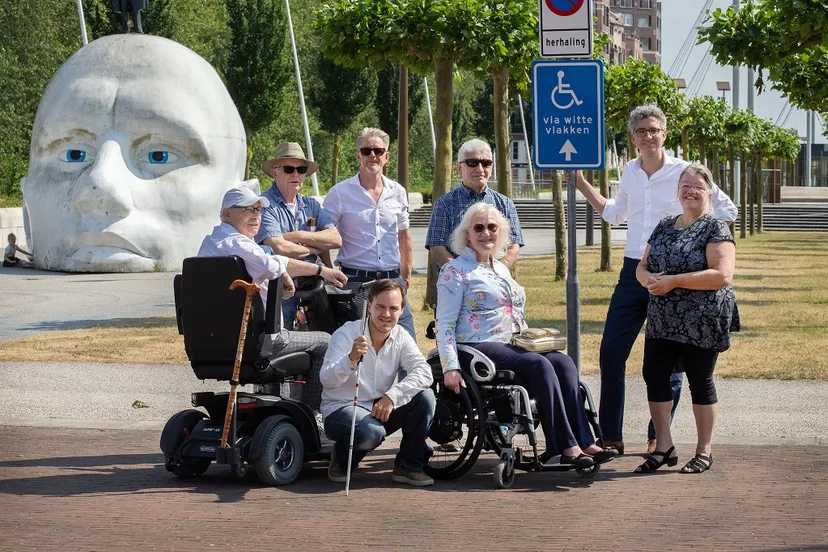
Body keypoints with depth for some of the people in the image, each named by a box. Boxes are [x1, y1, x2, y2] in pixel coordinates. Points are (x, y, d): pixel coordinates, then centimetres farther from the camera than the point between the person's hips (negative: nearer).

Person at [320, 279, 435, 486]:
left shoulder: (401, 337, -1)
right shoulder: (346, 334, -13)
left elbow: (424, 372, -17)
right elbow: (326, 380, -25)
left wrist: (392, 396, -33)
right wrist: (351, 359, -45)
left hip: (381, 410, 5)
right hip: (341, 409, -5)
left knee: (424, 397, -18)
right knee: (372, 432, -37)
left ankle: (409, 466, -3)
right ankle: (341, 460, -2)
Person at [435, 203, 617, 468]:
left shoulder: (502, 269, 23)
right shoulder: (455, 271, 1)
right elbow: (444, 324, -7)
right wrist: (450, 367, -19)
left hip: (512, 346, 7)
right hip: (480, 347, -7)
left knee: (563, 362, -19)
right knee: (540, 365, -30)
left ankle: (584, 443, -28)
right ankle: (567, 447, -33)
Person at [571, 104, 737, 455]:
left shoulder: (684, 172, -7)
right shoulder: (630, 171, 10)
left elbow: (726, 210, -2)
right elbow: (614, 214, 28)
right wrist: (582, 185, 23)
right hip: (633, 270, 5)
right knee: (611, 353, 1)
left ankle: (658, 437, 11)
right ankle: (610, 436, 9)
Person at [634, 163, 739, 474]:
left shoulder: (716, 229, -8)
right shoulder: (664, 227, 14)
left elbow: (722, 275, -19)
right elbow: (642, 265, 17)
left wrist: (673, 281, -21)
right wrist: (648, 279, -8)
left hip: (701, 323, -6)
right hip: (662, 320, 6)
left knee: (700, 381, 2)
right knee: (654, 376, 1)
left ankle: (704, 452, 14)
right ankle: (664, 448, 12)